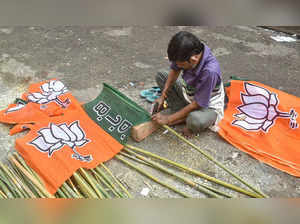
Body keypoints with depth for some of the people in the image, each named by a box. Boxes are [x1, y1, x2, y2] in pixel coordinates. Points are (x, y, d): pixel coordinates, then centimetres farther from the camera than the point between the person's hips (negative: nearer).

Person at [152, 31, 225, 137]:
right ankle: (186, 116, -4)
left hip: (207, 105, -7)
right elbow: (174, 71, -1)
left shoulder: (210, 71, -38)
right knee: (160, 75, 1)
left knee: (195, 121, -41)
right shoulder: (188, 53, -22)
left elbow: (197, 104, -29)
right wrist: (163, 96, -6)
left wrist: (169, 119, -22)